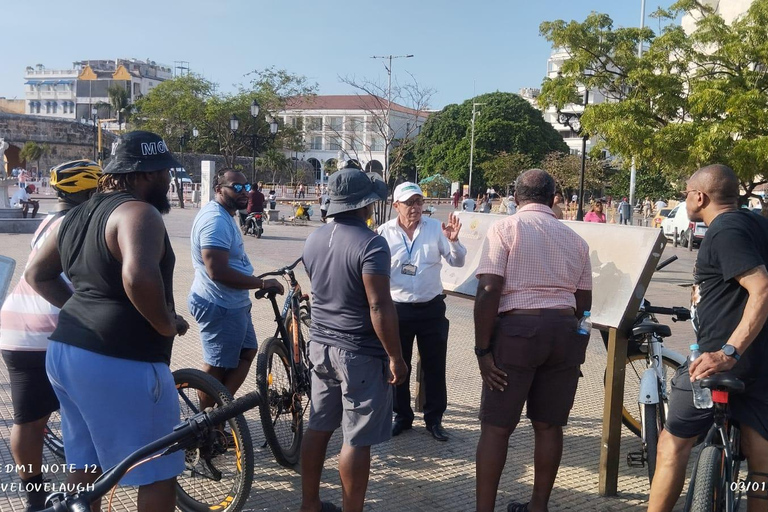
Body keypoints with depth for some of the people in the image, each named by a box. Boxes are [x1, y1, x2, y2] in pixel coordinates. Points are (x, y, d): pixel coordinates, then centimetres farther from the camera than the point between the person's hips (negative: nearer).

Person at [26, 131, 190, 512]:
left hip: (66, 350, 10)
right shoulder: (138, 212, -15)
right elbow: (138, 275, -33)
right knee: (159, 475, 4)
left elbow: (37, 274, 22)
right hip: (120, 362, -9)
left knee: (84, 467, 22)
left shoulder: (77, 216, 14)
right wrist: (166, 323, -19)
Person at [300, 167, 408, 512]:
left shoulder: (314, 239, 4)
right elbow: (380, 307, -22)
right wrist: (395, 357, -15)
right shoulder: (371, 243, -20)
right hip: (360, 353, -8)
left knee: (318, 428, 17)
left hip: (320, 345, 8)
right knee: (357, 440, 3)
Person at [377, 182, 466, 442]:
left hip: (432, 309, 1)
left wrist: (454, 241, -19)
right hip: (397, 310, 0)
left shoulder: (435, 227, -1)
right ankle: (402, 416, 28)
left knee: (435, 367, 8)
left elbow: (457, 261, -1)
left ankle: (434, 418, 23)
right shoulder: (384, 232, -4)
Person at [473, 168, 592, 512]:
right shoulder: (575, 239, 13)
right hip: (565, 332, 5)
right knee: (548, 426, 13)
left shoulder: (505, 229, -3)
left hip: (517, 329, -5)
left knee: (495, 428, 3)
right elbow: (584, 302, 13)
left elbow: (488, 291, -14)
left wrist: (482, 349, -11)